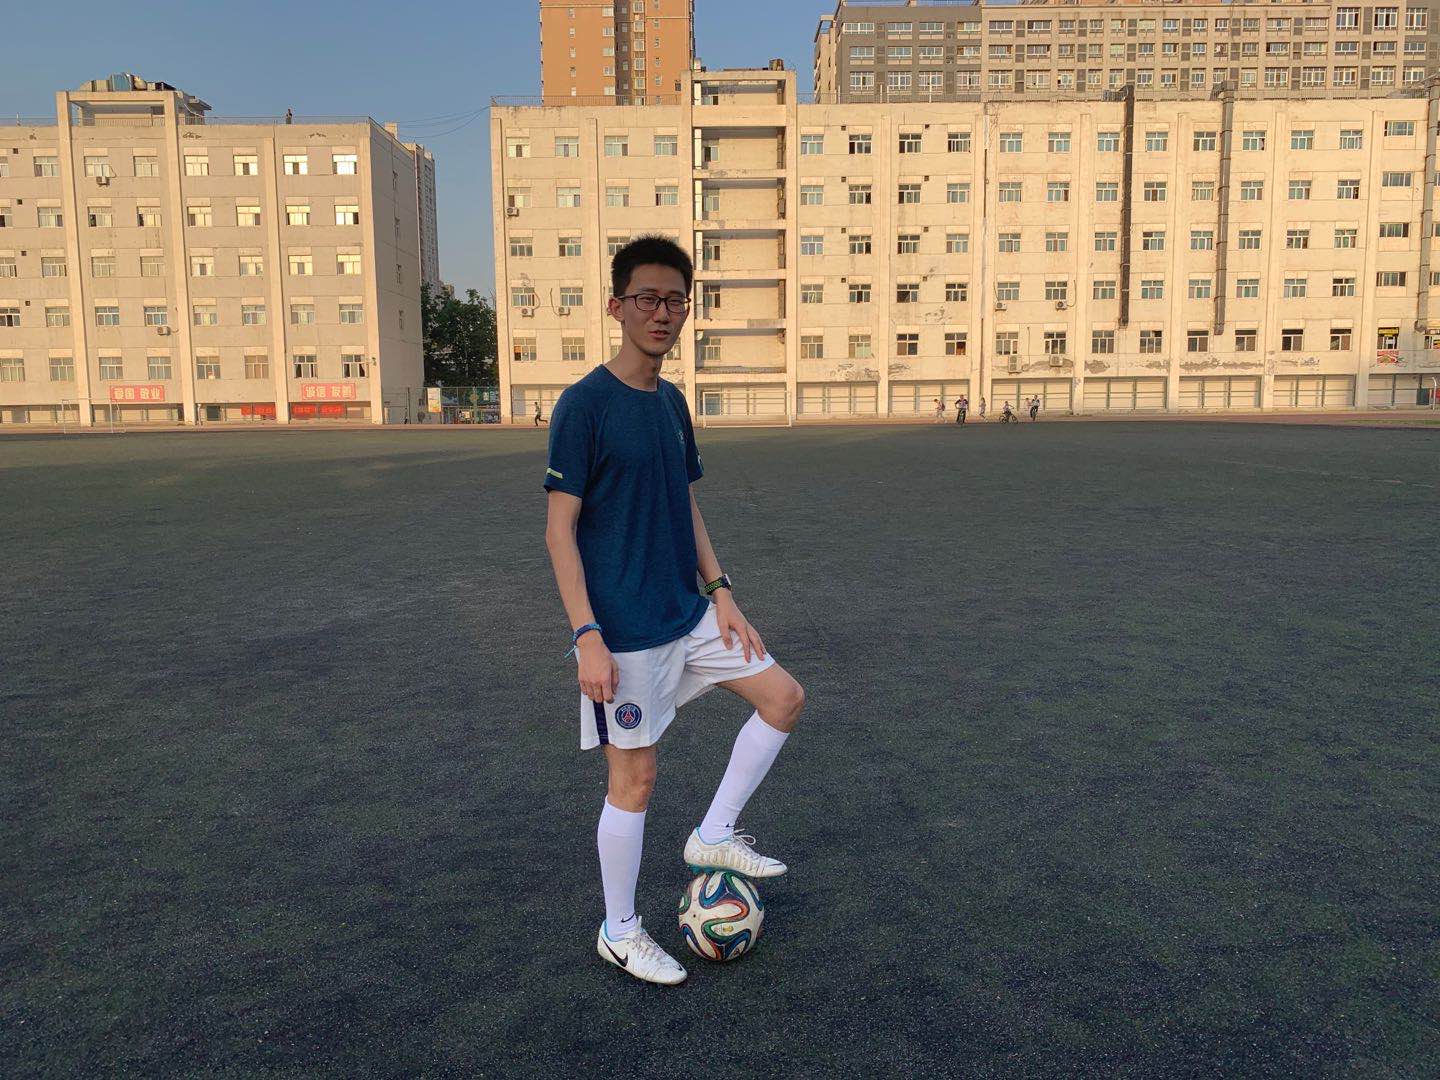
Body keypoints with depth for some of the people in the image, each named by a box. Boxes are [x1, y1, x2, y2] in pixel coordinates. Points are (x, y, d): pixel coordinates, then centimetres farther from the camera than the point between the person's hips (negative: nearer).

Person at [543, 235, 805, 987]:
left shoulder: (672, 403, 9)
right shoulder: (584, 405, -14)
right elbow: (560, 531, -16)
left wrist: (721, 594, 8)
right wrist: (586, 636, -21)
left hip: (687, 614, 8)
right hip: (624, 632, -8)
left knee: (784, 697, 10)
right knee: (634, 777, 2)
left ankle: (713, 835, 22)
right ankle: (619, 932, 23)